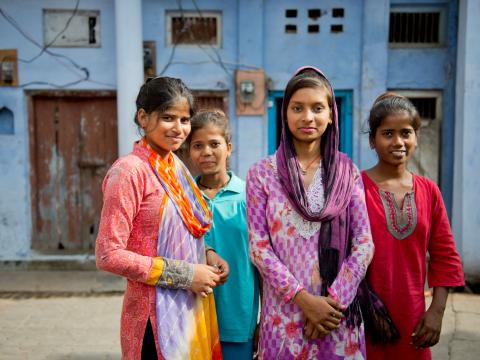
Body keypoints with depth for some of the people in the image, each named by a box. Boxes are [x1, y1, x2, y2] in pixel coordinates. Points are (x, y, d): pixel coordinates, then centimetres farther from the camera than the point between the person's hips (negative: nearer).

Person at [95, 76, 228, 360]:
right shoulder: (130, 170, -17)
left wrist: (205, 255, -3)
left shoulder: (175, 165, 6)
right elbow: (109, 255, -19)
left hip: (192, 306, 7)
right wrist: (184, 275, -18)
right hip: (157, 313, -7)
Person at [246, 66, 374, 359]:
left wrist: (334, 300, -11)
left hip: (337, 311, 1)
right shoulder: (262, 173, -2)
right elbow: (258, 246, -6)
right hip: (285, 311, -1)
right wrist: (304, 299, -13)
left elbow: (364, 244, -1)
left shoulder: (347, 171, 3)